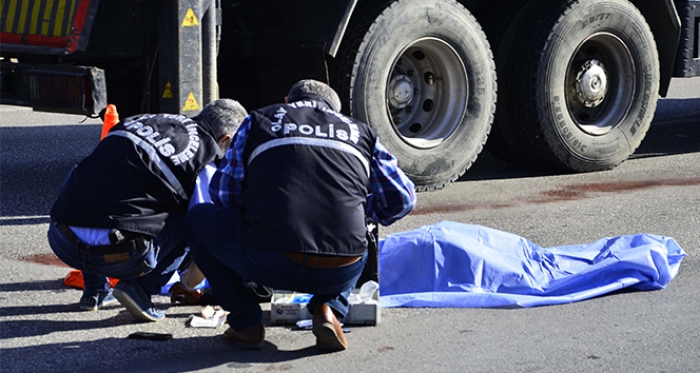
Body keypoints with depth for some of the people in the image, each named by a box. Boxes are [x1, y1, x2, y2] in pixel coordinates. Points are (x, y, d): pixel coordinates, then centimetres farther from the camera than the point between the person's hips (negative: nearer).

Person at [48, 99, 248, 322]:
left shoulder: (138, 121, 22)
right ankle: (141, 287, 5)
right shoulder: (206, 162, 6)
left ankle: (94, 289, 31)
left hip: (61, 243, 5)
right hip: (121, 258, -5)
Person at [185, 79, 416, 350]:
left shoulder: (259, 121, 19)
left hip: (270, 264, -2)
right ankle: (328, 308, 12)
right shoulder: (360, 132, 23)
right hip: (341, 273, 3)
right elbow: (402, 199, 23)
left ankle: (246, 324, 19)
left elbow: (222, 193, 19)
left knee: (198, 219, 27)